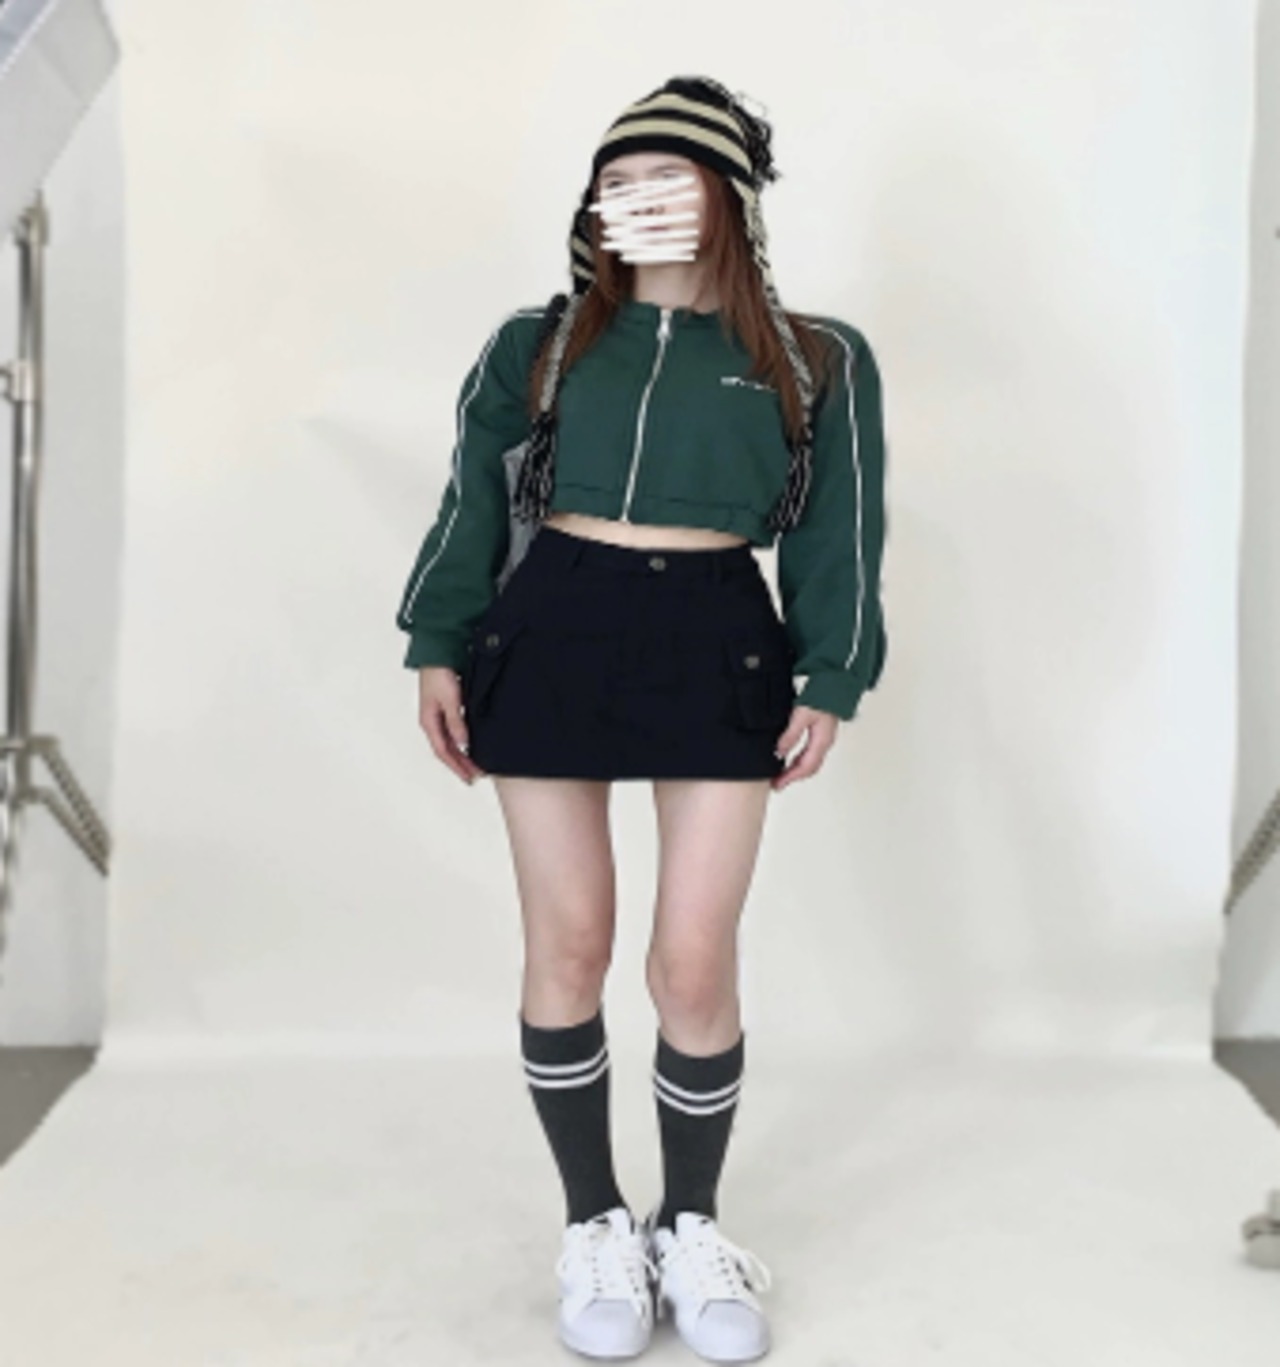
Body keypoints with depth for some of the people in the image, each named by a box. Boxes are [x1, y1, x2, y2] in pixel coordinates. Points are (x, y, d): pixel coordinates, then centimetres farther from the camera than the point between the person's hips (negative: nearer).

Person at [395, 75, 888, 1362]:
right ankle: (594, 1225, 22)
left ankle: (693, 1227, 21)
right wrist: (438, 648, 2)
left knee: (695, 964, -3)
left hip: (718, 649, -1)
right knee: (568, 949, 3)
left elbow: (839, 540, 6)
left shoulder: (818, 364, 9)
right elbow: (473, 506, 9)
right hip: (549, 637, 1)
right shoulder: (537, 343, 11)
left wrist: (829, 683, -2)